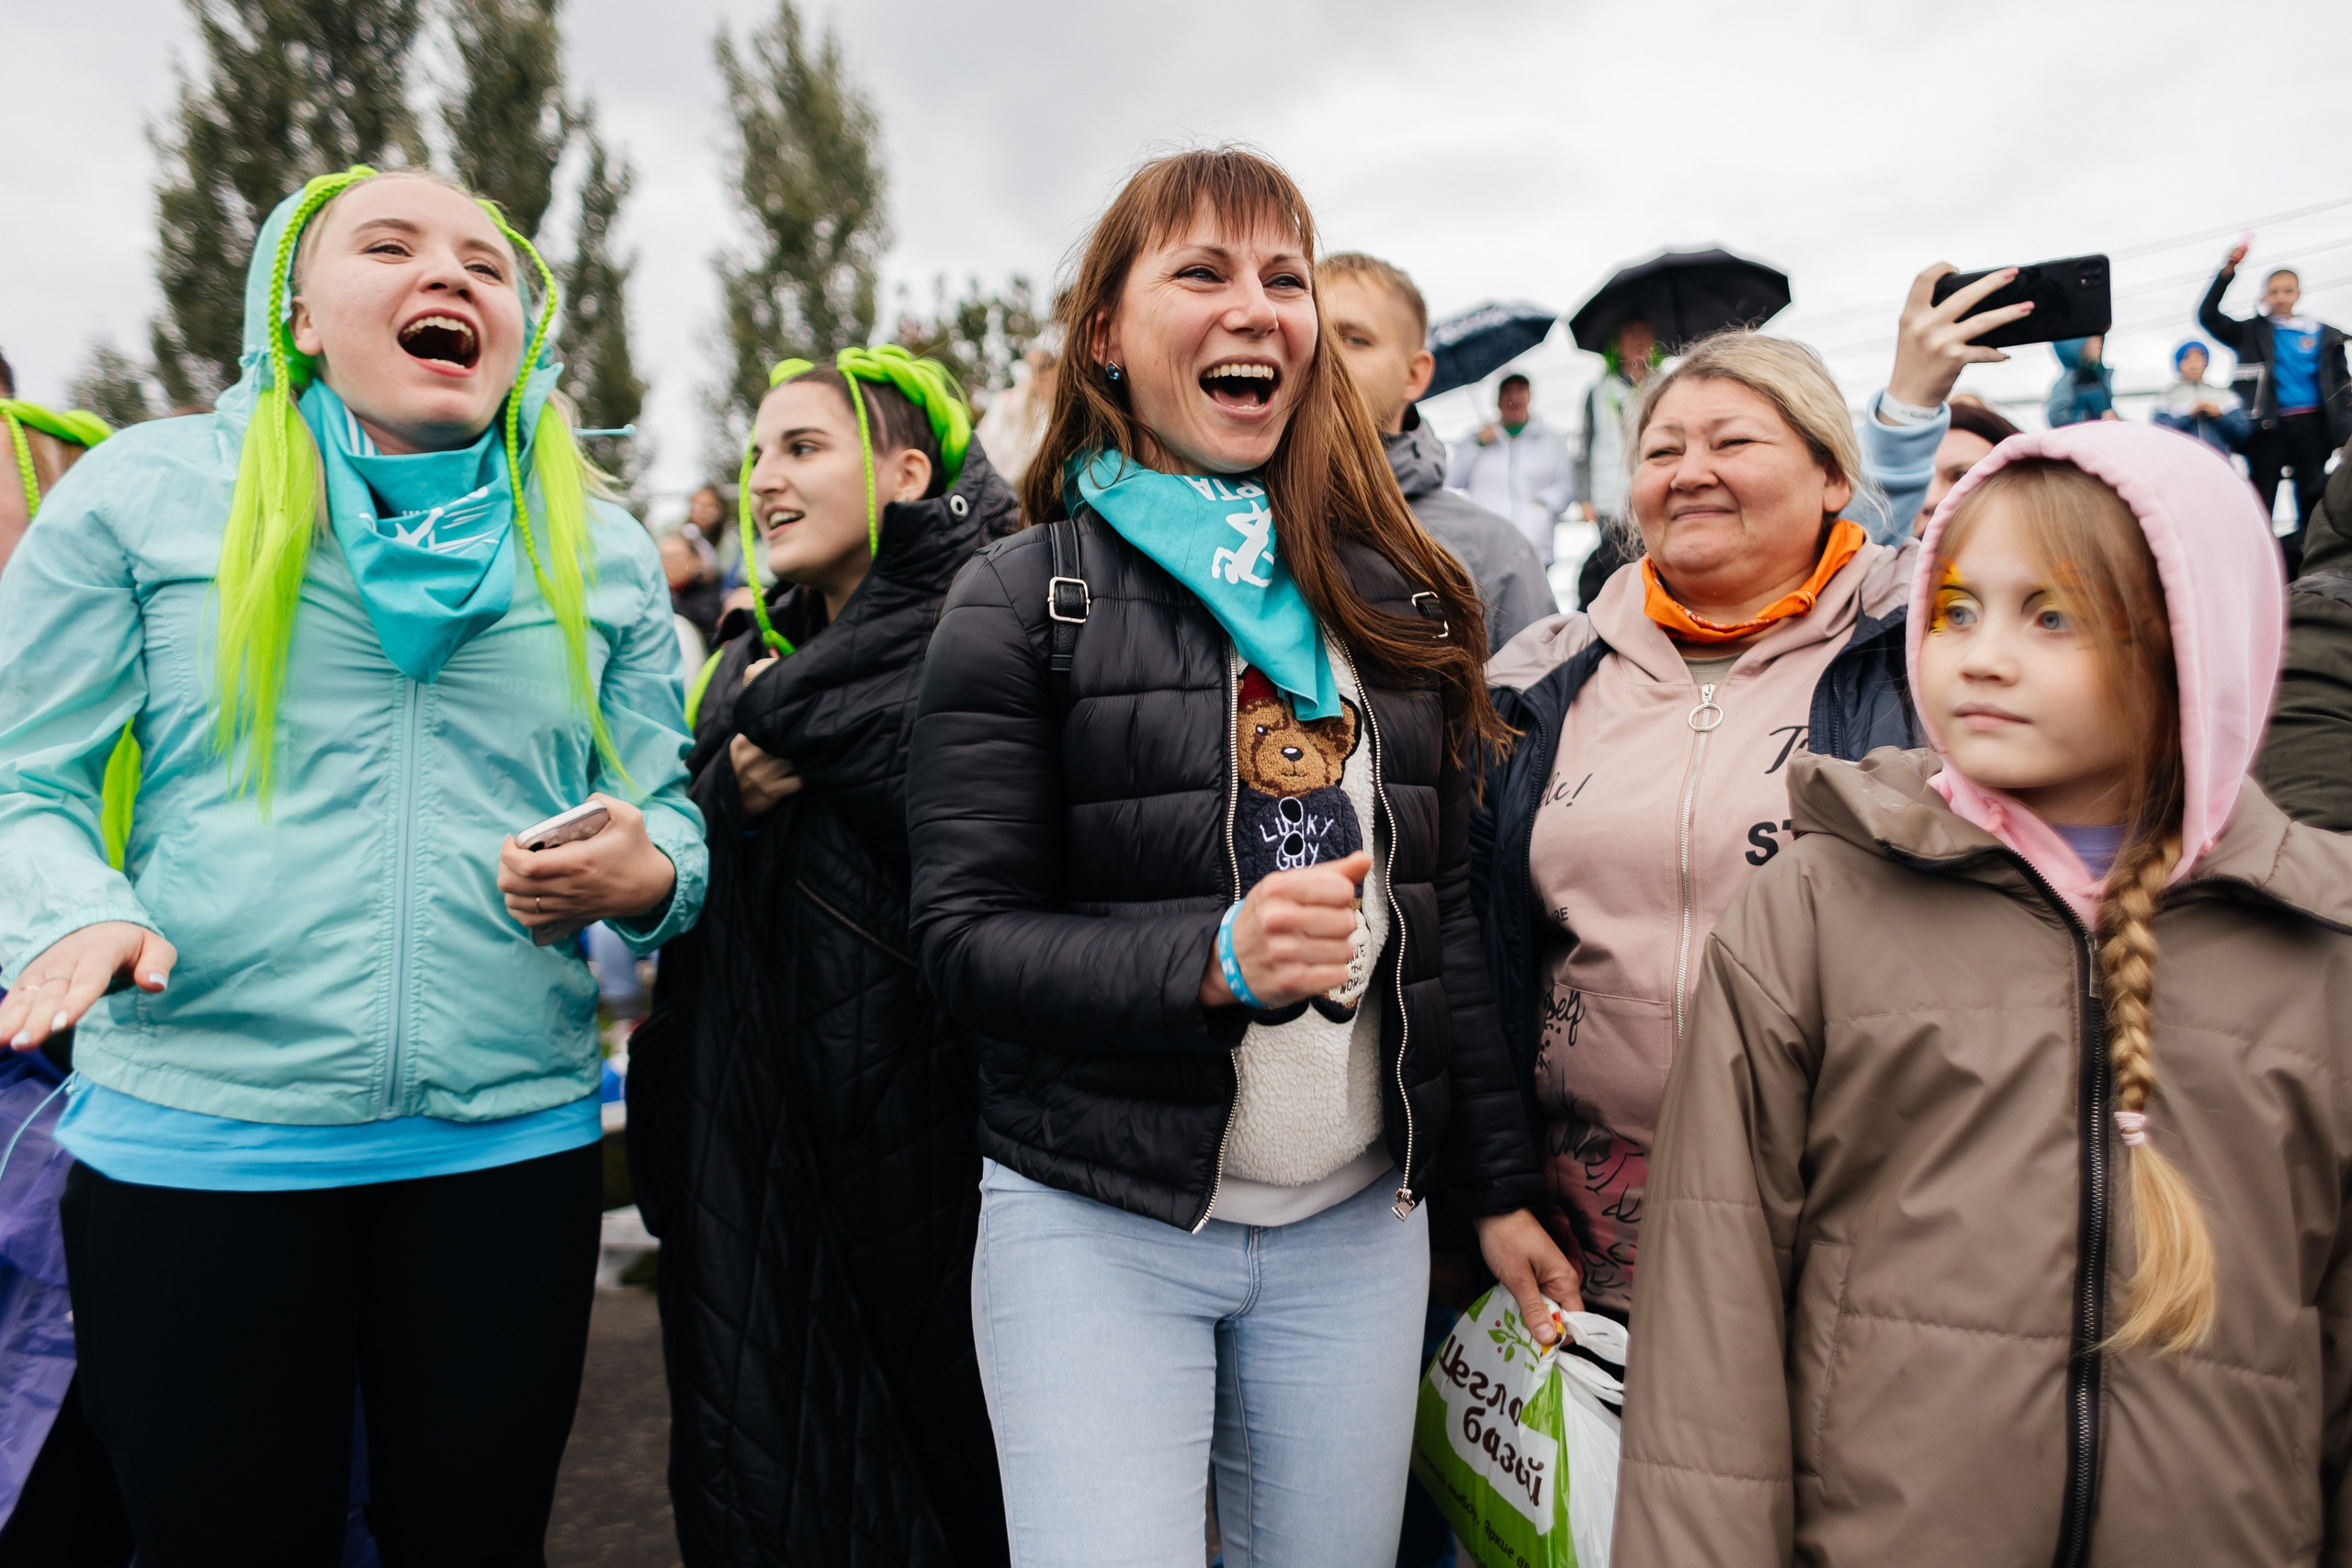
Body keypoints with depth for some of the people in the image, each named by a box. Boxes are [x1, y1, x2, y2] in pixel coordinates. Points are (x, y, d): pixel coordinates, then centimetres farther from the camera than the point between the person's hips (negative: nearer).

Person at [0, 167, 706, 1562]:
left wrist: (647, 879, -12)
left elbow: (667, 815, 11)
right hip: (195, 1137, -1)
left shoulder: (606, 551, 9)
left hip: (512, 1137, 2)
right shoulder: (146, 490, 4)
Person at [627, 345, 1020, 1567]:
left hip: (926, 1117, -6)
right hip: (768, 1134, 7)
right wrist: (730, 797, -8)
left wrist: (785, 713, -12)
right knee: (763, 1469, 14)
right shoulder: (757, 657, 15)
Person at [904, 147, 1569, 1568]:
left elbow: (1445, 919, 10)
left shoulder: (1400, 596, 7)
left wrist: (1501, 1187, 9)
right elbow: (966, 938, -9)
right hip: (1096, 1226, -3)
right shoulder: (1024, 602, -5)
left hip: (1357, 1225, 4)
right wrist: (1216, 960, -25)